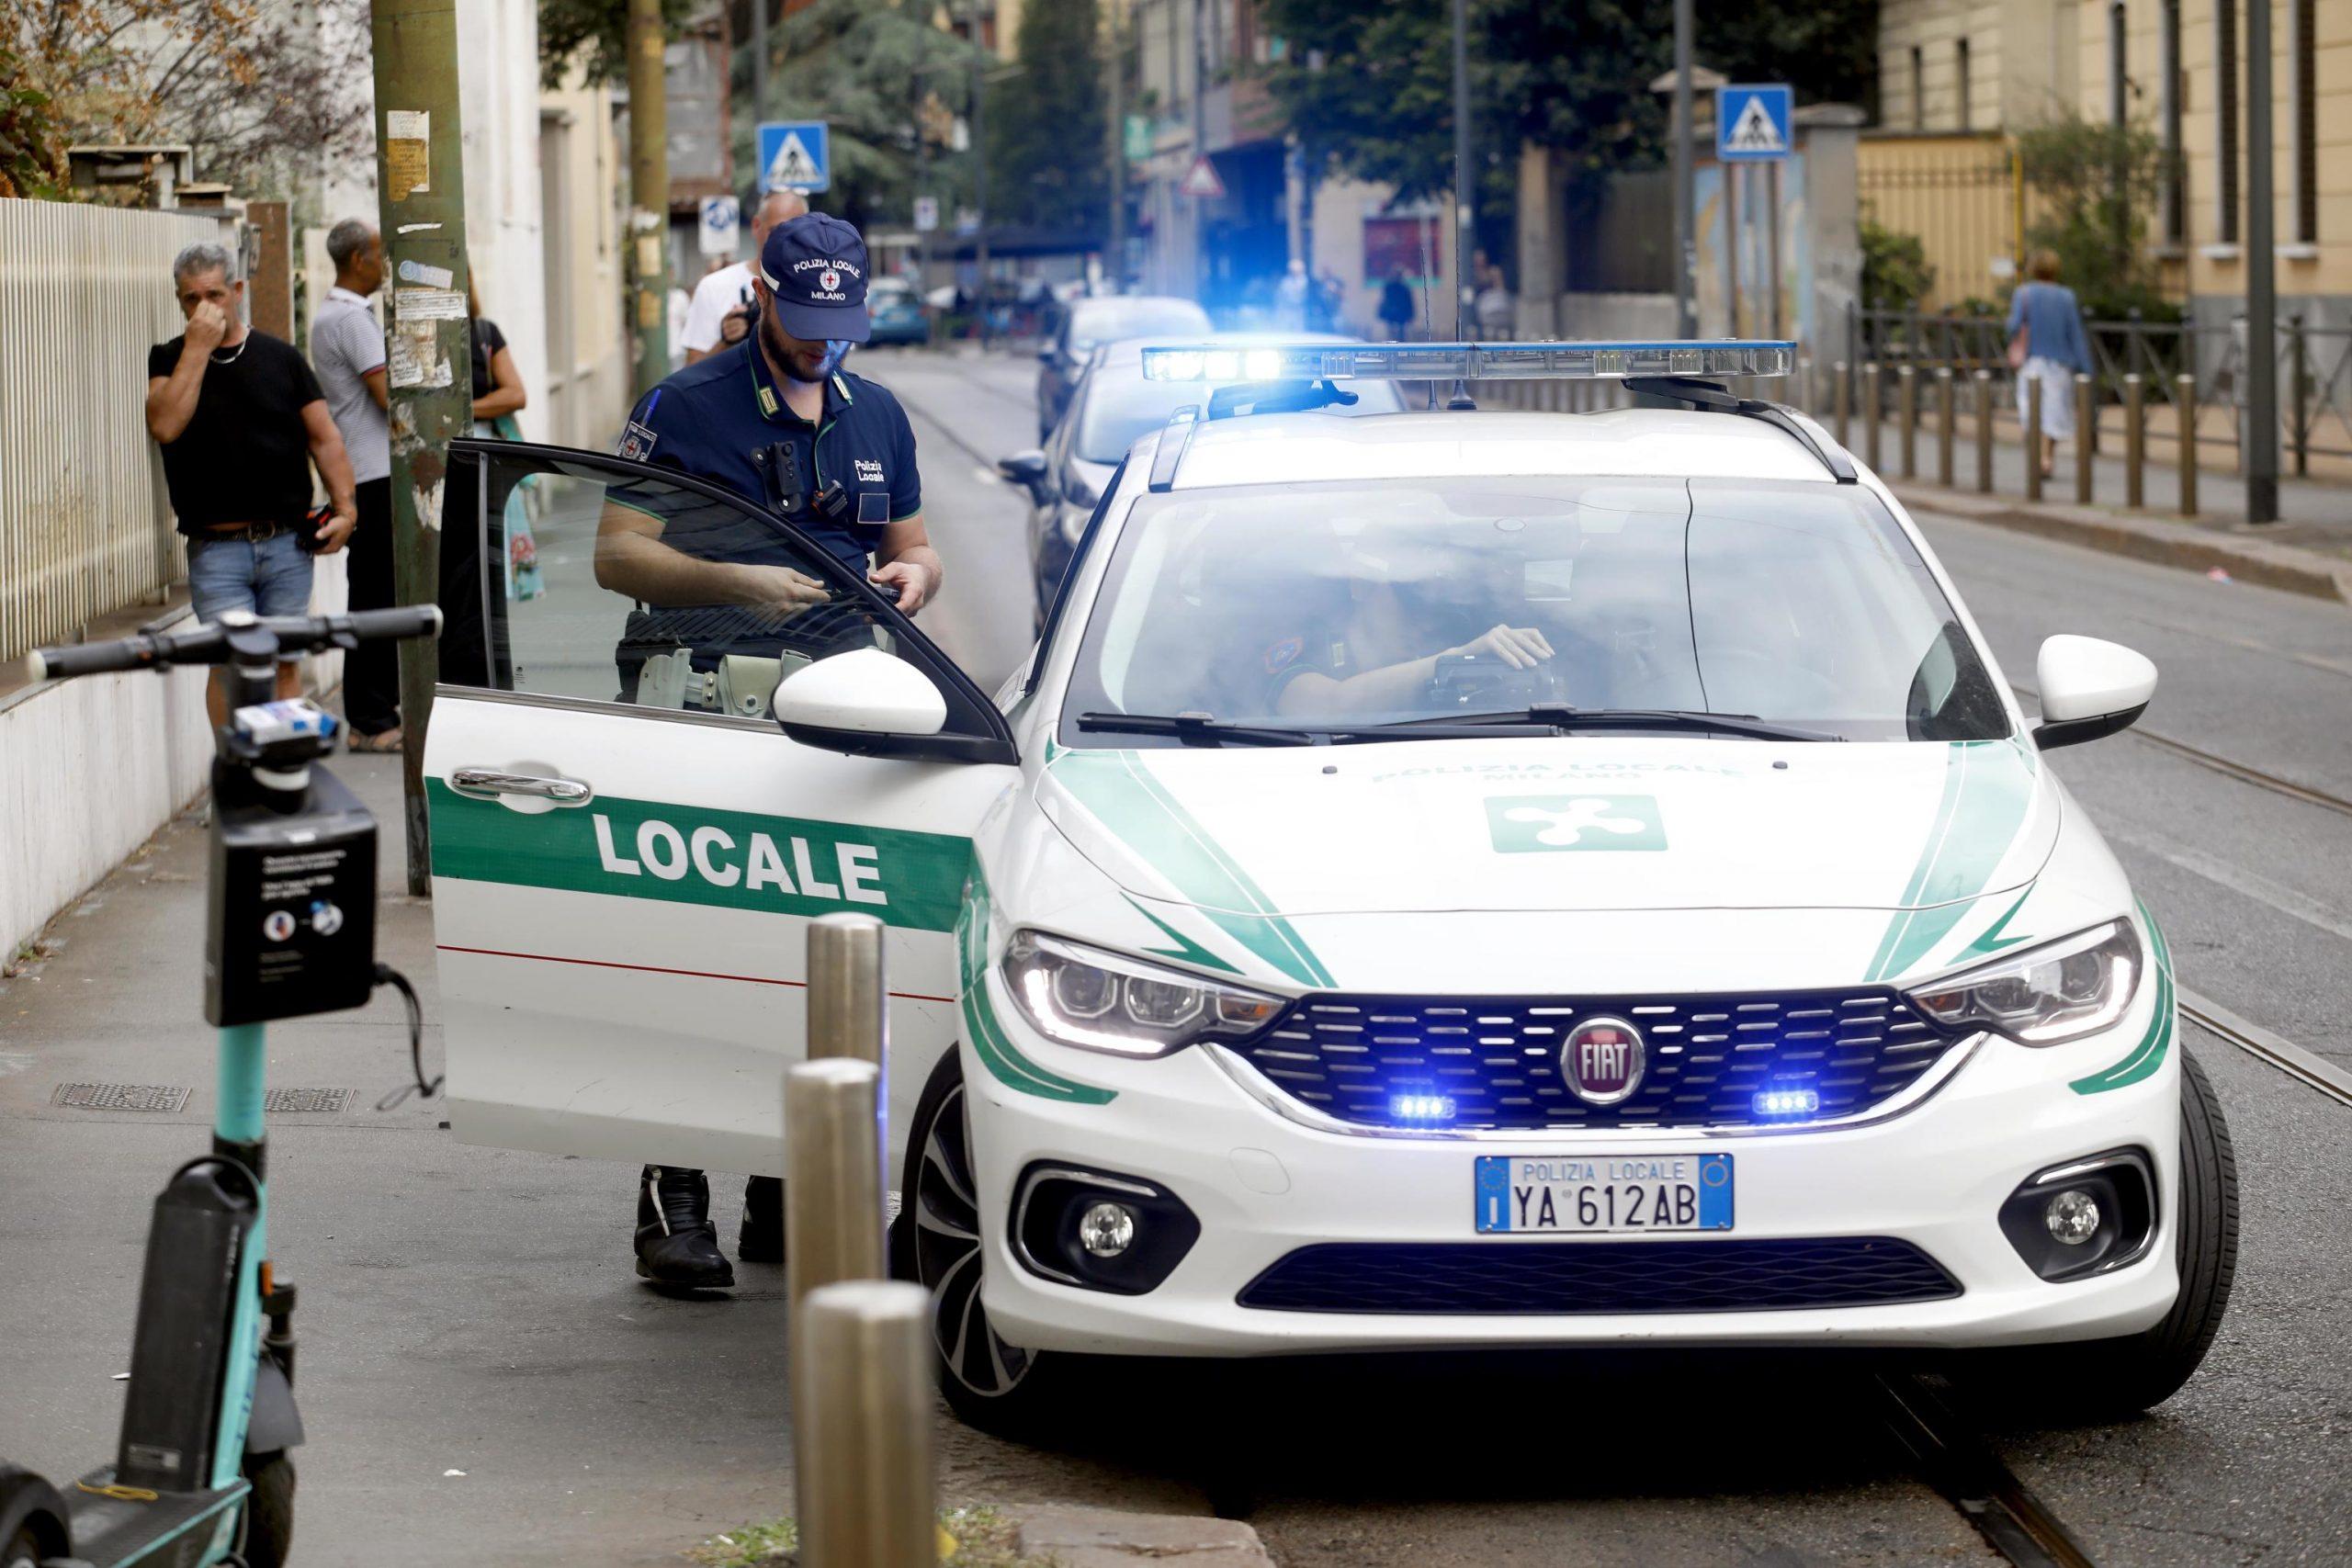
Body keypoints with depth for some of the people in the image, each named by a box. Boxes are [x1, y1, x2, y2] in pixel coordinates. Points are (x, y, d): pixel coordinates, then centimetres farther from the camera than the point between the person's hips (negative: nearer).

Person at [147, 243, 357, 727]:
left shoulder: (281, 357, 10)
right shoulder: (168, 361, 4)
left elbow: (324, 437, 9)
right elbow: (165, 426, -15)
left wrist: (344, 507, -4)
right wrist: (198, 349, -14)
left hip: (287, 544, 2)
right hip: (216, 549, -2)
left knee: (284, 663, 6)